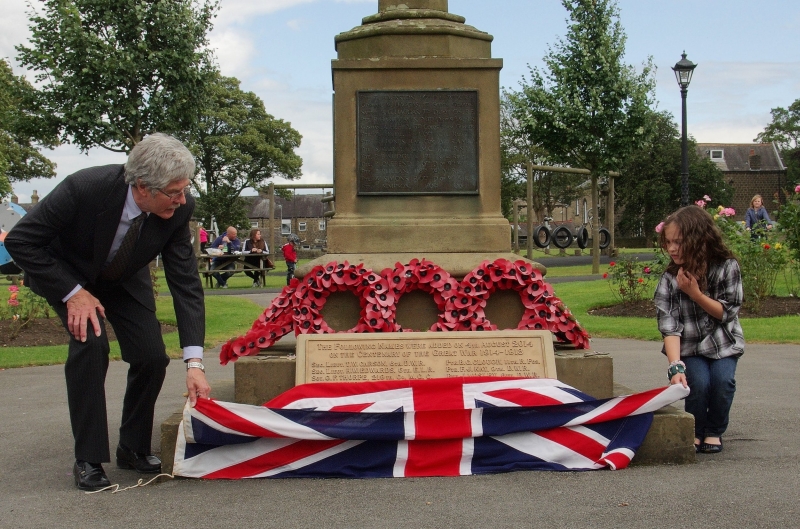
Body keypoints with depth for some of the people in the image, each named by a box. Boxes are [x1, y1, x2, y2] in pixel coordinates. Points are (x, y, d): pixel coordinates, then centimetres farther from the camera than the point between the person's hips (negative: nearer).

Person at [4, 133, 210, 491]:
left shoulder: (179, 209, -28)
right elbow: (20, 241, -27)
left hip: (125, 279, 4)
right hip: (66, 274, -3)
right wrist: (73, 293, -30)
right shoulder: (83, 189, -38)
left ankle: (133, 448, 14)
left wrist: (194, 362, -30)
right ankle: (88, 459, -10)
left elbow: (185, 283, -24)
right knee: (90, 343, -25)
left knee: (152, 356, -9)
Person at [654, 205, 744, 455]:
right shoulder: (670, 279, -13)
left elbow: (726, 312, -9)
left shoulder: (727, 267, -12)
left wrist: (695, 294, -23)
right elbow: (669, 327, -21)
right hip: (688, 347, 0)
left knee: (723, 379, -25)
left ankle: (714, 432, 3)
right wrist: (676, 367, -35)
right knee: (698, 381, -25)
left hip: (723, 343, 0)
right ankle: (695, 432, 4)